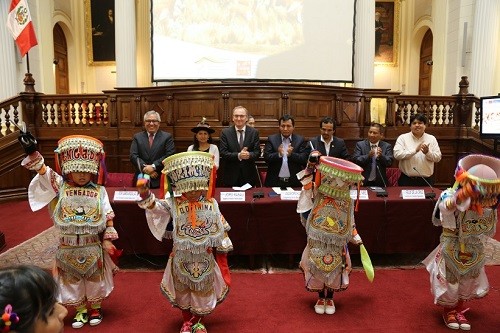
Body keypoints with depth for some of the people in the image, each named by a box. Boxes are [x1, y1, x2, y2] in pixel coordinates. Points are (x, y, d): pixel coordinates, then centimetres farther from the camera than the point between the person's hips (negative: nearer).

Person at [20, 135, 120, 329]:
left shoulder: (99, 191, -5)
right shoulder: (60, 186, -3)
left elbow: (108, 216, -3)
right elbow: (43, 171, -15)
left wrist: (108, 238, -5)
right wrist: (32, 151, -30)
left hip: (93, 245, -1)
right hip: (68, 246, 1)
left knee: (95, 278, 14)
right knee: (72, 279, 14)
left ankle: (96, 308, 34)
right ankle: (80, 310, 33)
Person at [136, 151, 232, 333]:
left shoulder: (211, 204, -7)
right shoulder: (172, 204, -10)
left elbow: (220, 229, 1)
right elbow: (154, 206, -24)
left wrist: (223, 248, 5)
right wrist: (145, 194, -44)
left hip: (205, 258, 1)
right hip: (182, 258, 0)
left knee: (203, 292, 15)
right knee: (183, 291, 17)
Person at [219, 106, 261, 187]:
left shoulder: (254, 132, 1)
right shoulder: (225, 132, -1)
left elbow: (257, 152, -2)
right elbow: (223, 153, -7)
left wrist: (249, 155, -24)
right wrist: (238, 155, -22)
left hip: (249, 175, 1)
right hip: (231, 176, -1)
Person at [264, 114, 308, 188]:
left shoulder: (300, 140, 2)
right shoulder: (271, 139, 2)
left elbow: (304, 159, -6)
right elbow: (266, 158, -6)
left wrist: (291, 154, -23)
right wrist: (278, 154, -24)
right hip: (274, 182, 0)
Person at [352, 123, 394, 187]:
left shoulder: (387, 146, 3)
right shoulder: (360, 144, 0)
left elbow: (390, 162, -7)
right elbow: (355, 160, -11)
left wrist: (381, 156, -25)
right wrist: (368, 156, -25)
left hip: (380, 183, 1)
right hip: (363, 182, -1)